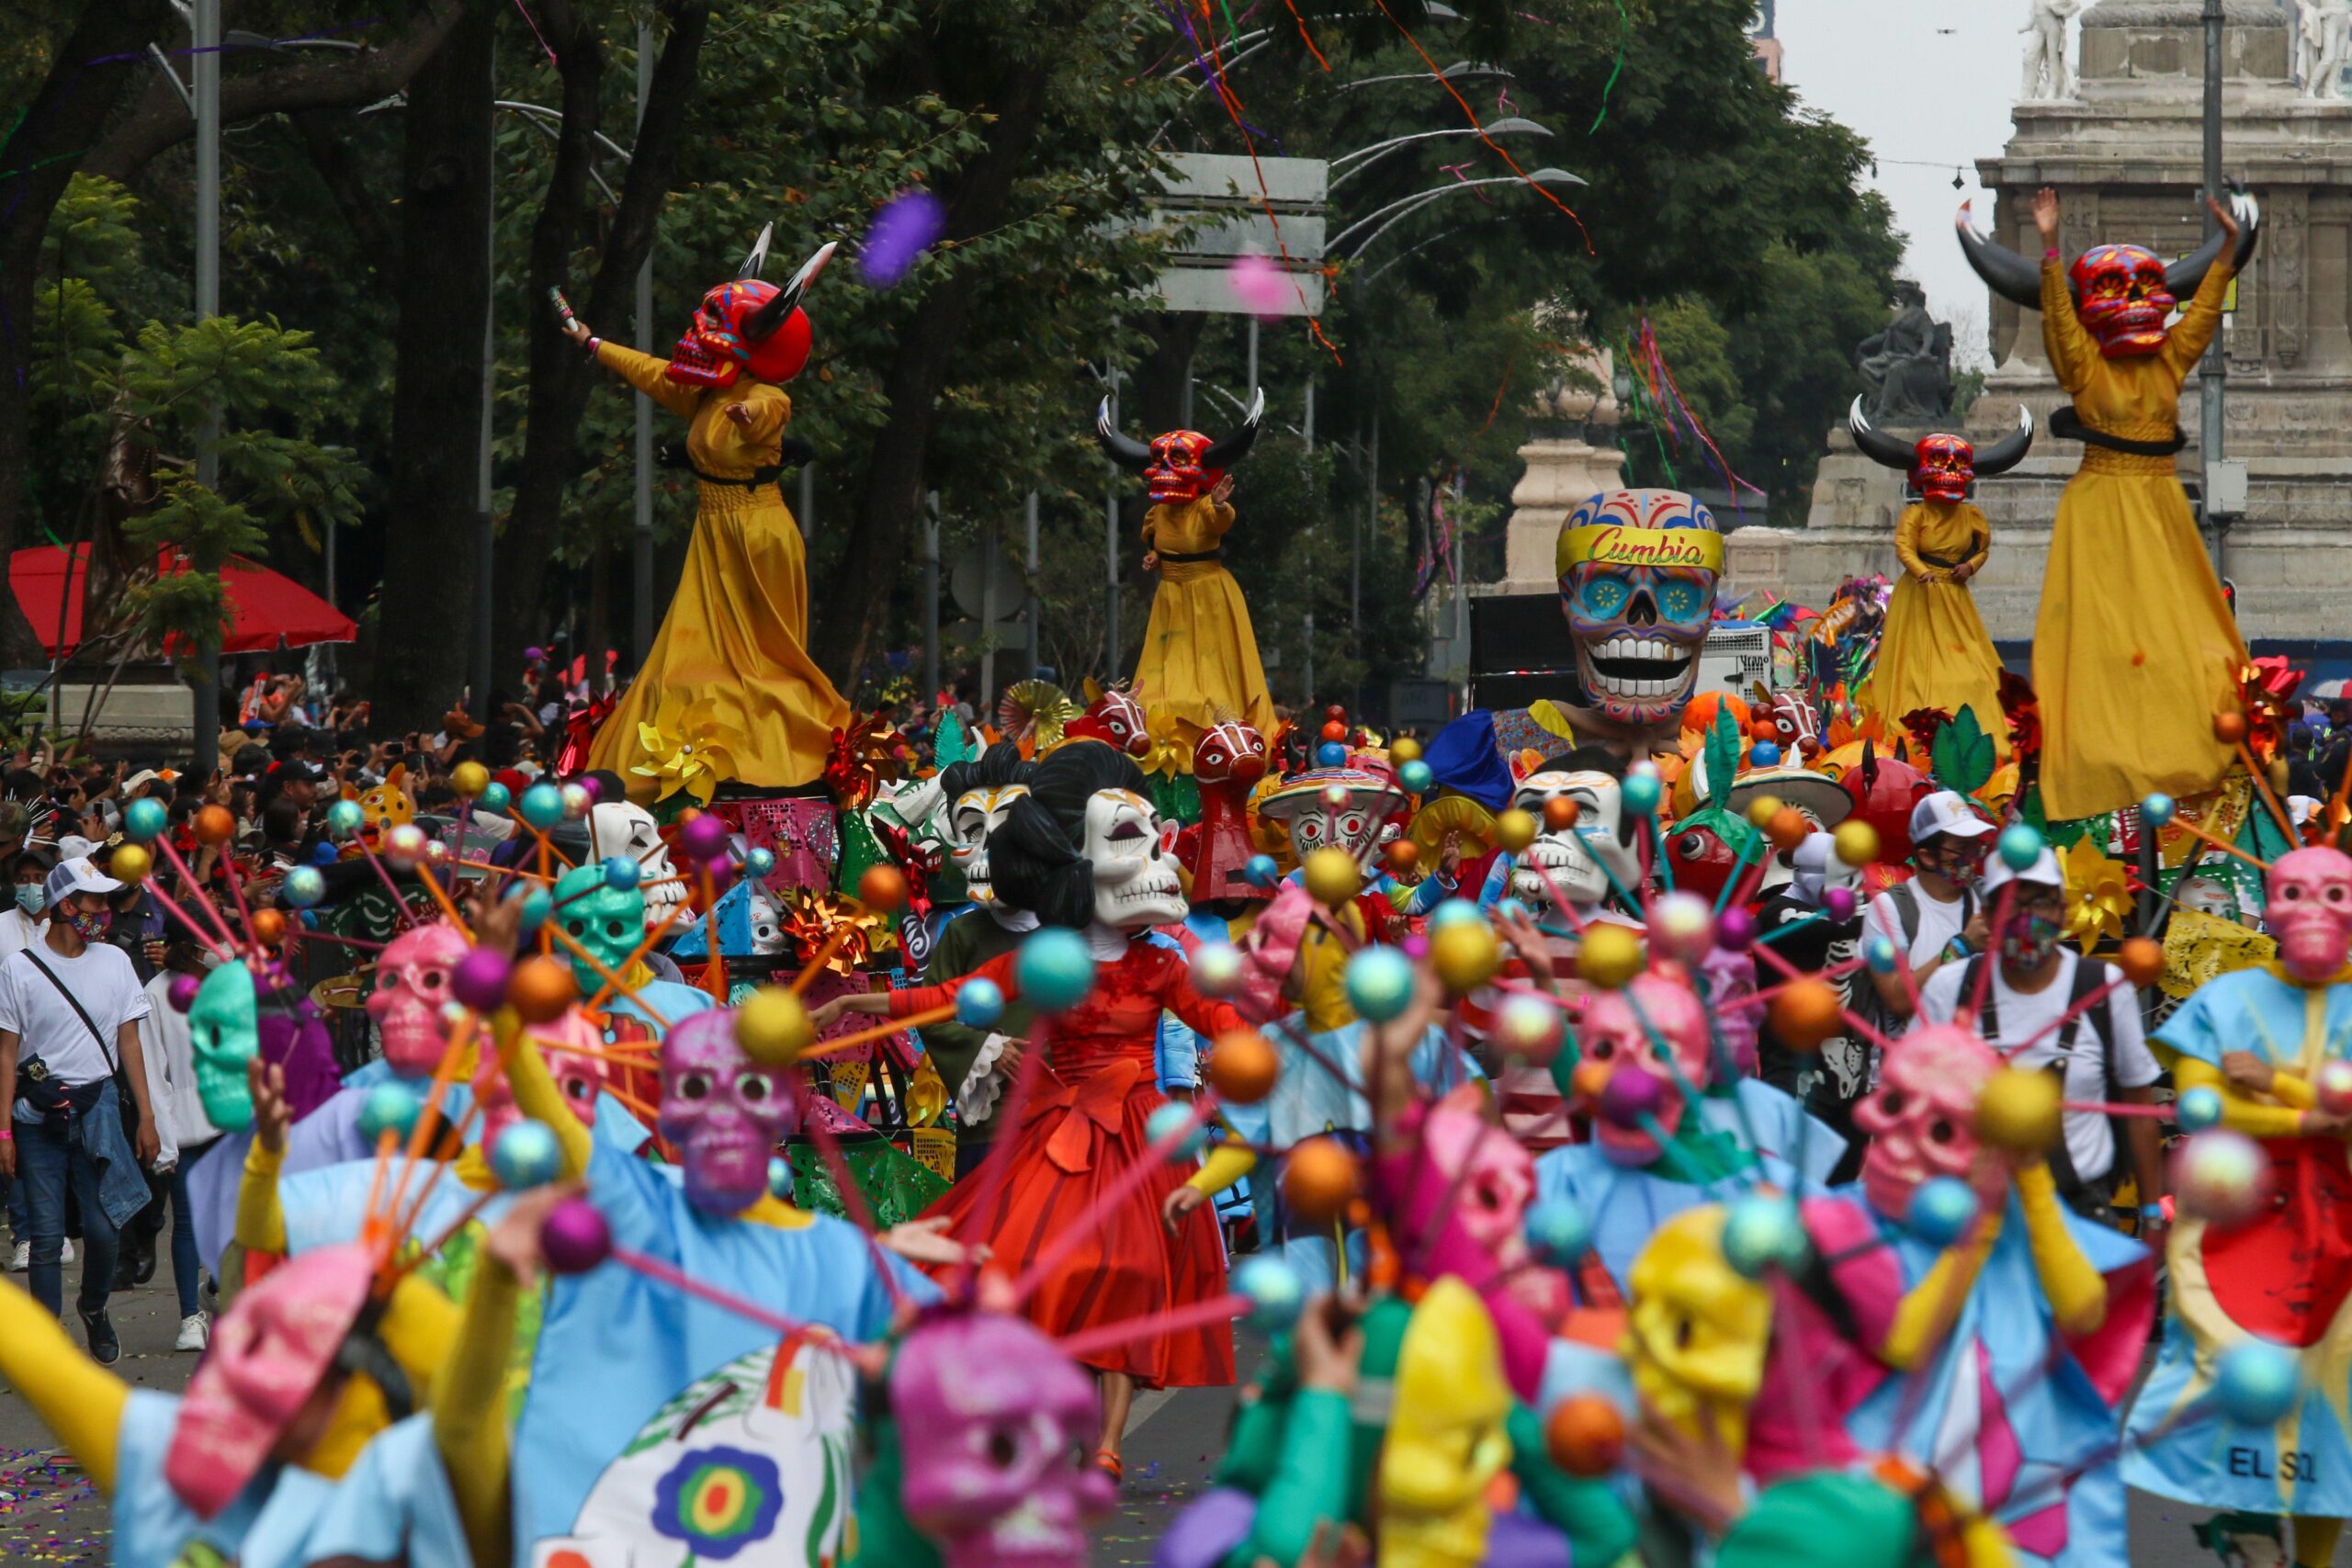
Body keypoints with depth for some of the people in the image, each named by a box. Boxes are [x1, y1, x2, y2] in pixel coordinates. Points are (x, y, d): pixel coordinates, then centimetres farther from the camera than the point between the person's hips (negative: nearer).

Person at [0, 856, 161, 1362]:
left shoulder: (114, 961, 7)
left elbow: (129, 1042, 10)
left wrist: (146, 1116, 6)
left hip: (97, 1107, 2)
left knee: (101, 1226, -4)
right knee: (46, 1236, -1)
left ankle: (94, 1308, 24)